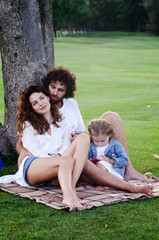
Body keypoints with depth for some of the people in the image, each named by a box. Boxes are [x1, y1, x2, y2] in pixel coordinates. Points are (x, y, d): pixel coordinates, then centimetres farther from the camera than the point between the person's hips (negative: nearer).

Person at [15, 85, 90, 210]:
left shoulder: (63, 125, 29)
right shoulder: (28, 125, 22)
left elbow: (66, 148, 14)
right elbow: (32, 150, 6)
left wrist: (58, 155, -10)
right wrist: (51, 158, -11)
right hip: (32, 168, -3)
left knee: (83, 137, -22)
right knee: (68, 160, -35)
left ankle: (71, 187, -42)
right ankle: (68, 195, -68)